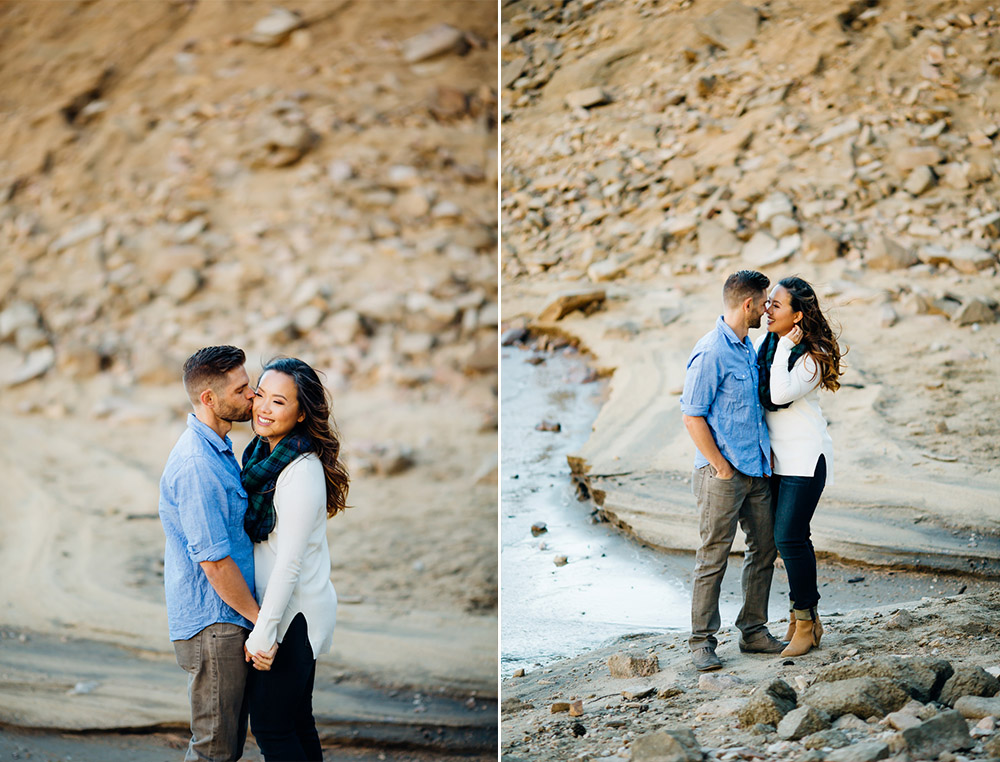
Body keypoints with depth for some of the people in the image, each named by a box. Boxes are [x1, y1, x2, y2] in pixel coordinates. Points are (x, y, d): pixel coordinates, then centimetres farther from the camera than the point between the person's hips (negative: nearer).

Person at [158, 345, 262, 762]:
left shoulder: (218, 448, 11)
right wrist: (259, 617, -11)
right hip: (213, 626, -10)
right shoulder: (196, 466, -23)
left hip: (229, 621, 10)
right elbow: (215, 562, -22)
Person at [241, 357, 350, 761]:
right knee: (296, 717, 19)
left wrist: (262, 632, -20)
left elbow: (289, 564, -23)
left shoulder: (301, 472, -23)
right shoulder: (263, 452, 6)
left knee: (270, 724, 0)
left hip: (295, 613, -9)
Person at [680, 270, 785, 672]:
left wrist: (767, 456, 13)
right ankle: (702, 641, 6)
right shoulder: (711, 352, -15)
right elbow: (692, 416, -16)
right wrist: (721, 468, -14)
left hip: (757, 471, 9)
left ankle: (753, 631, 23)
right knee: (714, 558, -2)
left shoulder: (748, 347, 13)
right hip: (723, 473, -9)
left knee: (764, 550, 12)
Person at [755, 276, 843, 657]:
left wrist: (785, 347, -21)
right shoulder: (766, 343, 7)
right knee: (787, 536, 10)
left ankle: (805, 622, 3)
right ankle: (804, 615, 22)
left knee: (789, 536, -10)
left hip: (805, 457, -7)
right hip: (776, 456, 7)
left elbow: (780, 394, -27)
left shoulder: (813, 357, -14)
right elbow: (755, 389, 18)